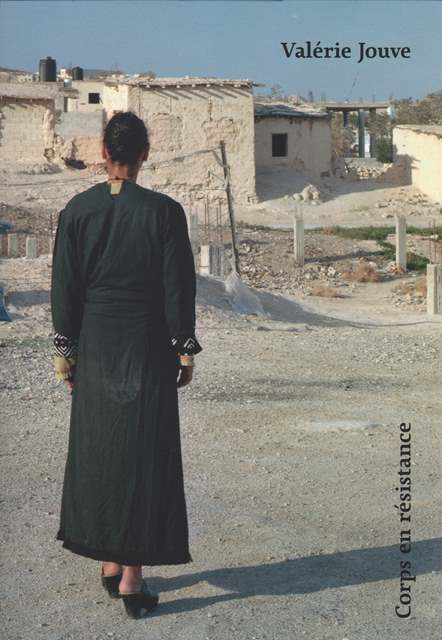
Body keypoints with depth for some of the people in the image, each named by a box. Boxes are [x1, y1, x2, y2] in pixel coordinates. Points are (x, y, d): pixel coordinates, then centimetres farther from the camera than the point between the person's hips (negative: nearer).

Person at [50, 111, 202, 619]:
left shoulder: (76, 210, -1)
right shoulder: (163, 211, -8)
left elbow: (63, 287, 1)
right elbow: (178, 287, -6)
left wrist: (65, 352, 9)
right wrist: (185, 348, 3)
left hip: (93, 348, 3)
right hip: (146, 349, -2)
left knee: (96, 453, 14)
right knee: (143, 456, 3)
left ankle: (109, 564, 24)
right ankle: (132, 577, 4)